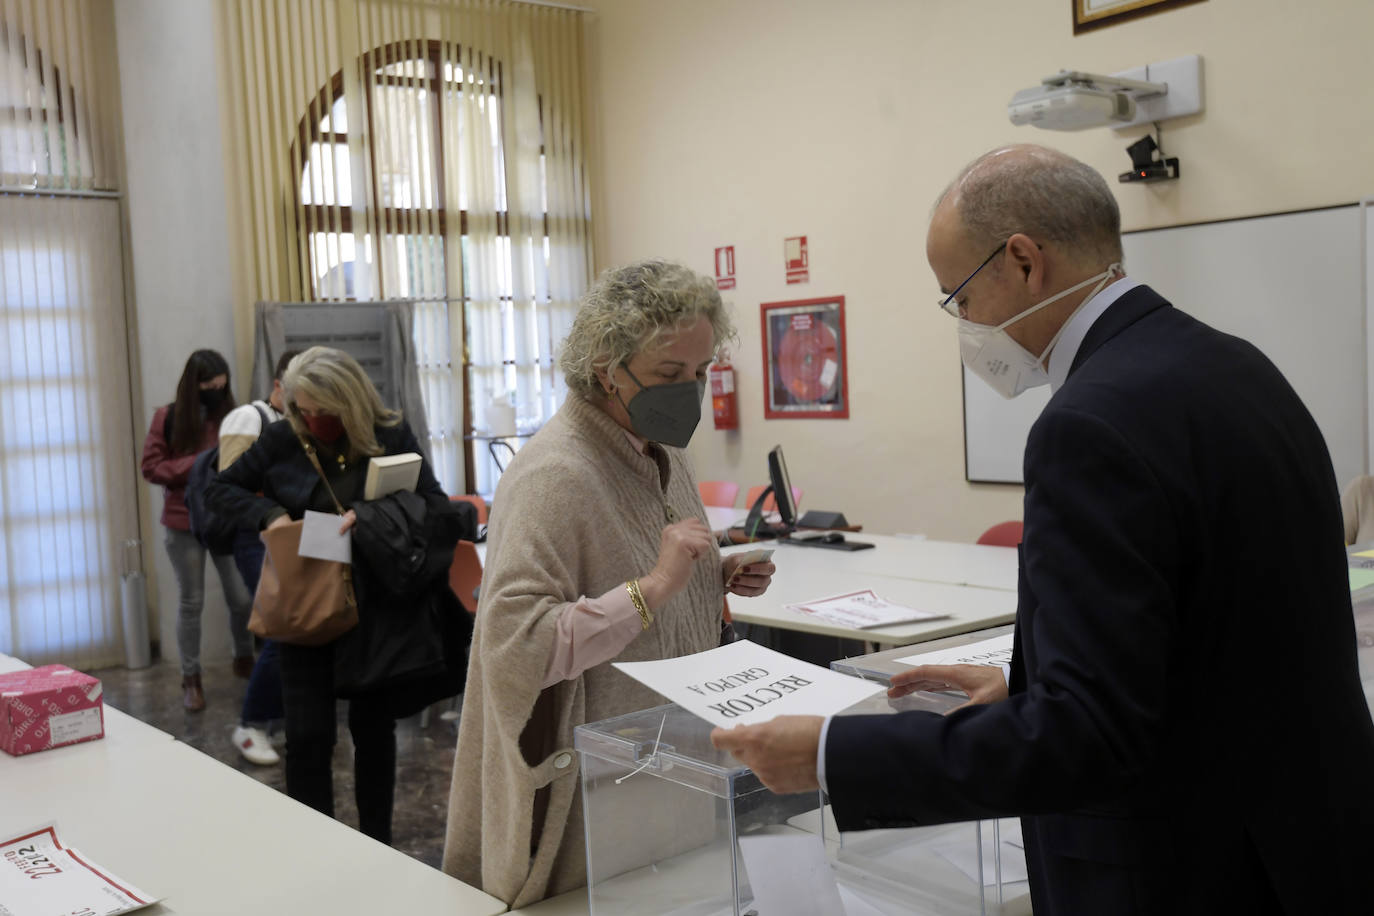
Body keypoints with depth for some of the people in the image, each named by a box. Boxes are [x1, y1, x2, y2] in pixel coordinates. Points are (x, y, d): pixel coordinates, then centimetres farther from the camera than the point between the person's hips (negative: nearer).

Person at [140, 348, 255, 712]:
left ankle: (244, 658, 30)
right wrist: (197, 464, -16)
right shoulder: (168, 418, -3)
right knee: (191, 602, 7)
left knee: (243, 598, 4)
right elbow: (151, 468, -5)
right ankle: (191, 678, 18)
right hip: (184, 524, -1)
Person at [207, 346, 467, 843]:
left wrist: (369, 517, -23)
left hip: (378, 610, 0)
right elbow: (219, 489, 9)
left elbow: (437, 506, -9)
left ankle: (376, 847, 29)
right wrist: (268, 514, -10)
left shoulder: (391, 437, -5)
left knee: (373, 729, 12)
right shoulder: (283, 440, -1)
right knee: (307, 737, -2)